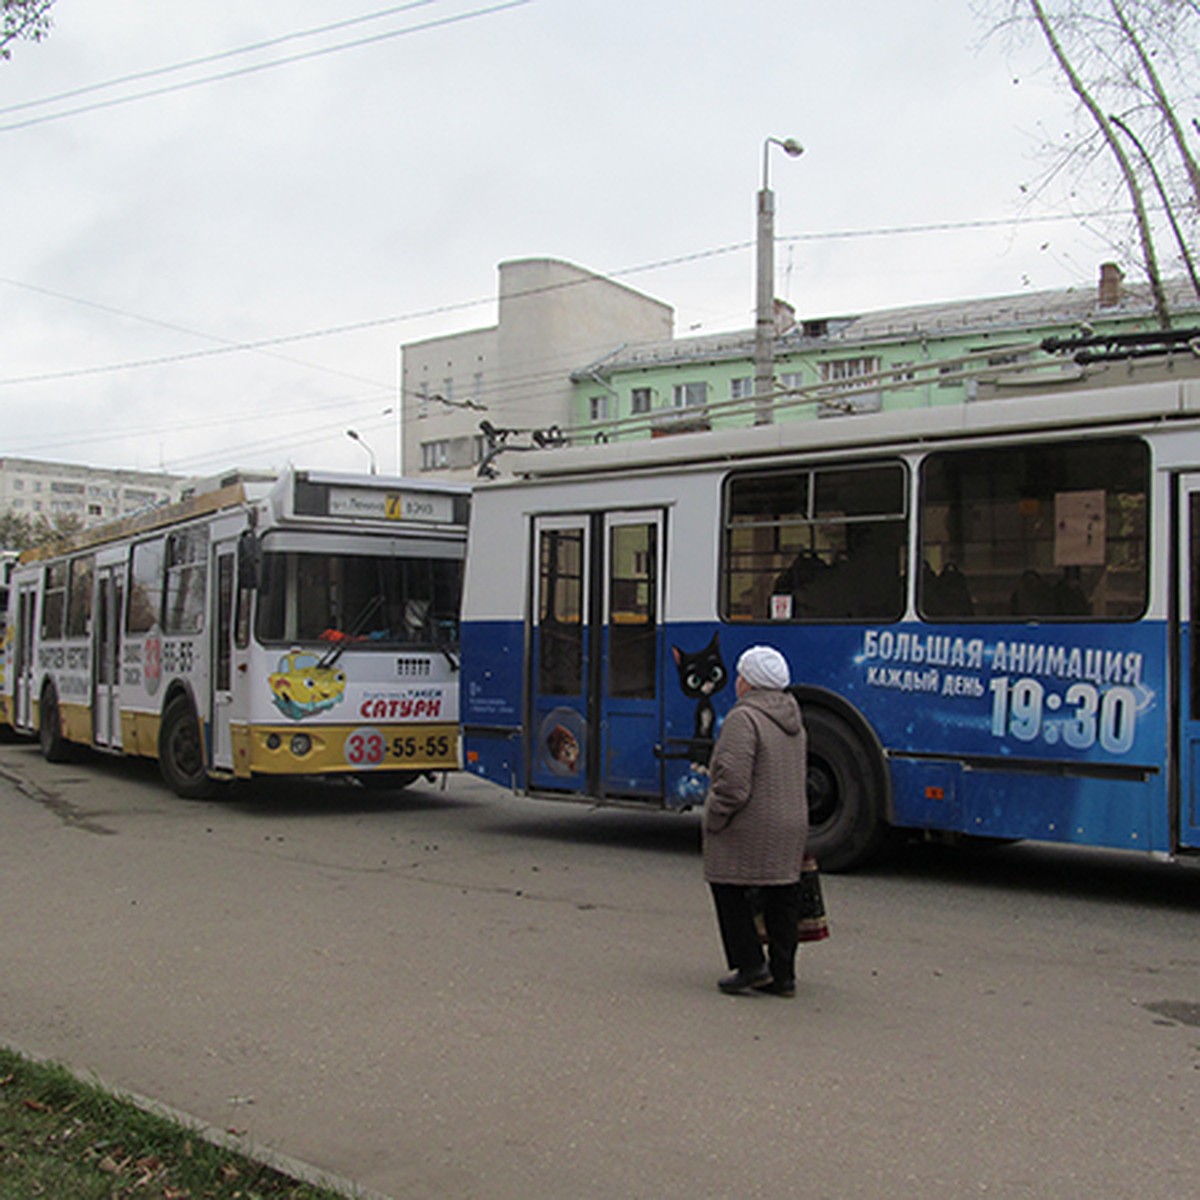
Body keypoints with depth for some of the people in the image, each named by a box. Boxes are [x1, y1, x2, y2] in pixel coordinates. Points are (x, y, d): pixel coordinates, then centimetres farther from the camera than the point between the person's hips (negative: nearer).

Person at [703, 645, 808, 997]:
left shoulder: (744, 719, -17)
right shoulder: (794, 721, 11)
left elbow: (733, 784, -23)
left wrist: (714, 819, -11)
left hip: (748, 831, -8)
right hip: (790, 826, 8)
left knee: (730, 891, 7)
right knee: (781, 897, 10)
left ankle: (750, 965, 4)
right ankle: (782, 975, 15)